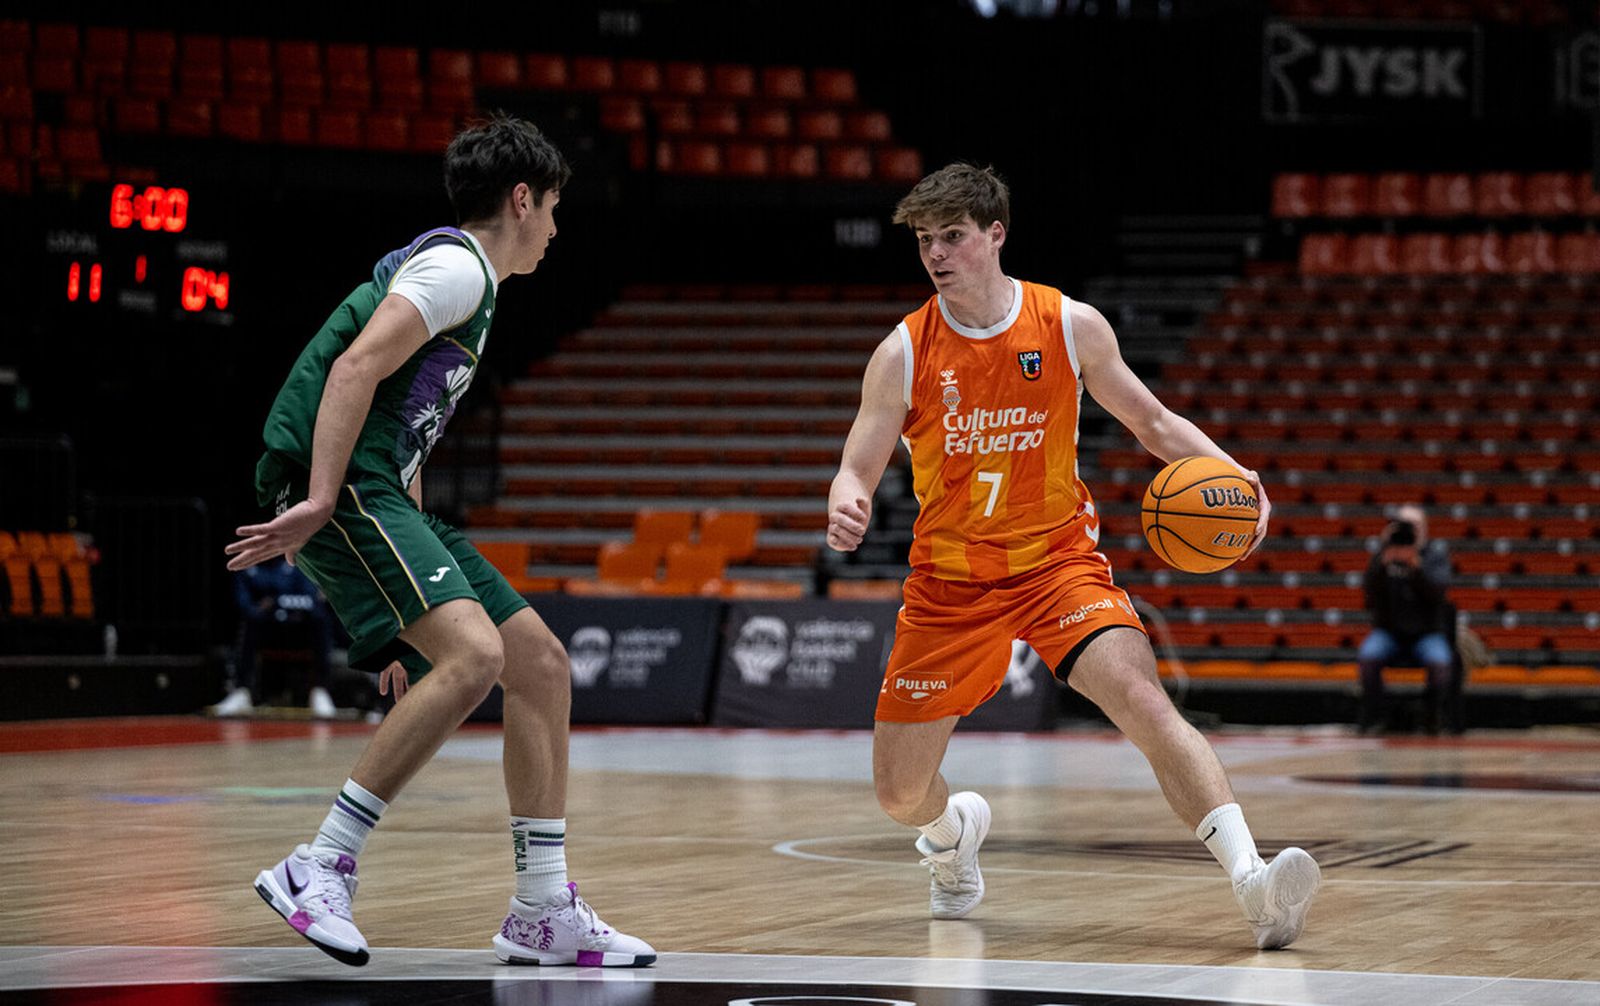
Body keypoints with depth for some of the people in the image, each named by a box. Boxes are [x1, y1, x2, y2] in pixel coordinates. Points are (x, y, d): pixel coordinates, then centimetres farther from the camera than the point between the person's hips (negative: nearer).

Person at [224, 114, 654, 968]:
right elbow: (356, 366, -19)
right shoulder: (457, 265, -4)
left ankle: (543, 912, 11)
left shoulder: (465, 281, 28)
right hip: (340, 483, -10)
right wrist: (318, 502, -27)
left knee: (541, 664, 8)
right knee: (474, 654, -27)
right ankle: (320, 868, -22)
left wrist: (413, 600, 30)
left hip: (384, 492, 10)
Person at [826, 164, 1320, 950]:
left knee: (1140, 695, -29)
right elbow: (857, 470, -6)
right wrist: (845, 509, -31)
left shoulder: (1071, 327, -6)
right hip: (950, 581, 2)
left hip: (1058, 559, -2)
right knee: (899, 792, 4)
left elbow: (1151, 422, 5)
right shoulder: (903, 354, -7)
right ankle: (955, 830, 44)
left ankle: (1251, 881, -36)